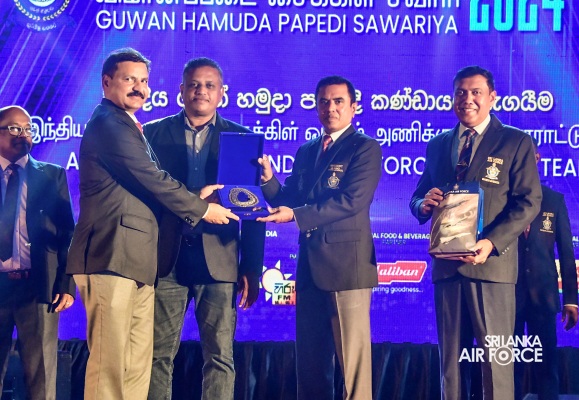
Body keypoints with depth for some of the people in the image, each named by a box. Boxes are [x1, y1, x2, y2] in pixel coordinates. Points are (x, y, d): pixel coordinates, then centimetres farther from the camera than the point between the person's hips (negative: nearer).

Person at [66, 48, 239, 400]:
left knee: (138, 364, 7)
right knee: (110, 361, -9)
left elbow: (148, 183, 23)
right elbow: (153, 180, -11)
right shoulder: (108, 123, -8)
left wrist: (194, 199, 9)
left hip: (135, 260, 10)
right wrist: (202, 208, -1)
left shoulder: (127, 126, 24)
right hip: (112, 257, -10)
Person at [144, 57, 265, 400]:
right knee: (160, 355, 3)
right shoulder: (154, 133, 9)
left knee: (220, 356, 1)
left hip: (219, 260, 0)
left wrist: (252, 269, 0)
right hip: (166, 258, 0)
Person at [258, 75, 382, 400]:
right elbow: (288, 202, 12)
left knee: (352, 359, -4)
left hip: (346, 264, -7)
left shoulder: (366, 148, -3)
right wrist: (269, 178, -7)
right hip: (310, 265, 7)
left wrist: (296, 215, -20)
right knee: (310, 359, 12)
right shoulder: (306, 152, 18)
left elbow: (352, 200, -16)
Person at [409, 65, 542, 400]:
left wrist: (491, 242, -19)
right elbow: (418, 198, 19)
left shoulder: (516, 142, 3)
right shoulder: (437, 146, 18)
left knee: (495, 357, -5)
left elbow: (528, 202, -5)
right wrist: (423, 204, -7)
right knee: (451, 357, 8)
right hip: (446, 265, 4)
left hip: (492, 262, -4)